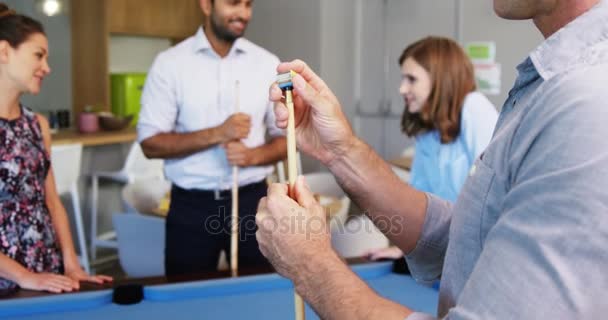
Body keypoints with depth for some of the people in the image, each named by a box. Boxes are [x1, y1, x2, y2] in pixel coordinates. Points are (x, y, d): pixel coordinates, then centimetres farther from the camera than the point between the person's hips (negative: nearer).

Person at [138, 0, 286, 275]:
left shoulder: (268, 64, 1)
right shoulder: (170, 64, -5)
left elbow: (288, 137, 5)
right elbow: (150, 143, -8)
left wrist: (253, 155, -15)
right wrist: (216, 134, -18)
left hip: (252, 202, 2)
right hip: (191, 207, -1)